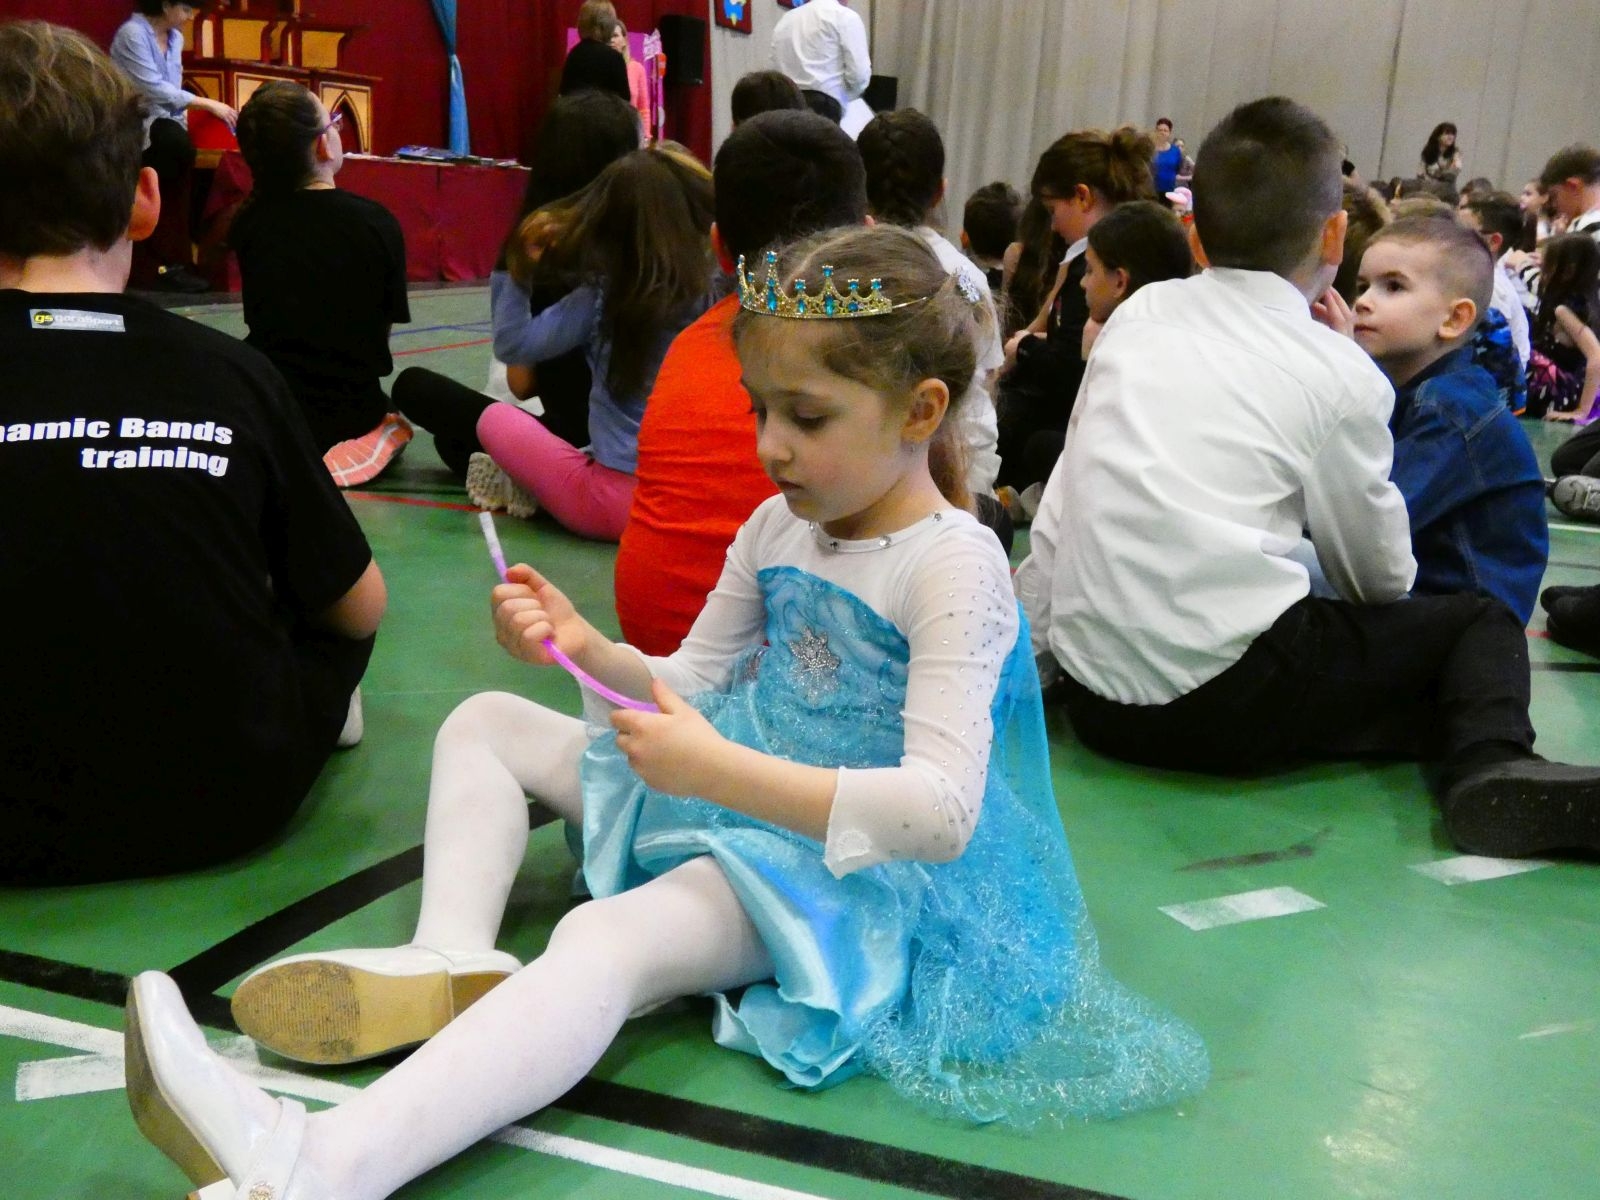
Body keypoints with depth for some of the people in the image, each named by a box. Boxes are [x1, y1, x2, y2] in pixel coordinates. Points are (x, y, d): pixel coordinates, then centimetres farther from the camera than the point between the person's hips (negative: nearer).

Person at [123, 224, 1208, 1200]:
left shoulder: (953, 565, -19)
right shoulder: (777, 527, 6)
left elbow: (943, 814, -29)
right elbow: (694, 684, 16)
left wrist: (721, 771, -35)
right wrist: (585, 647, -5)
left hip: (843, 865, -9)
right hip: (730, 796, 10)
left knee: (608, 942, -37)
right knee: (486, 723, 11)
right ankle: (452, 956, -13)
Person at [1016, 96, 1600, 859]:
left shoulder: (1138, 316, 12)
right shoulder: (1340, 374, -1)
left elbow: (1063, 499, 16)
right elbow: (1382, 581, 10)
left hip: (1095, 698, 6)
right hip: (1232, 697, -5)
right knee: (1483, 624, 13)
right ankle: (1490, 767, -9)